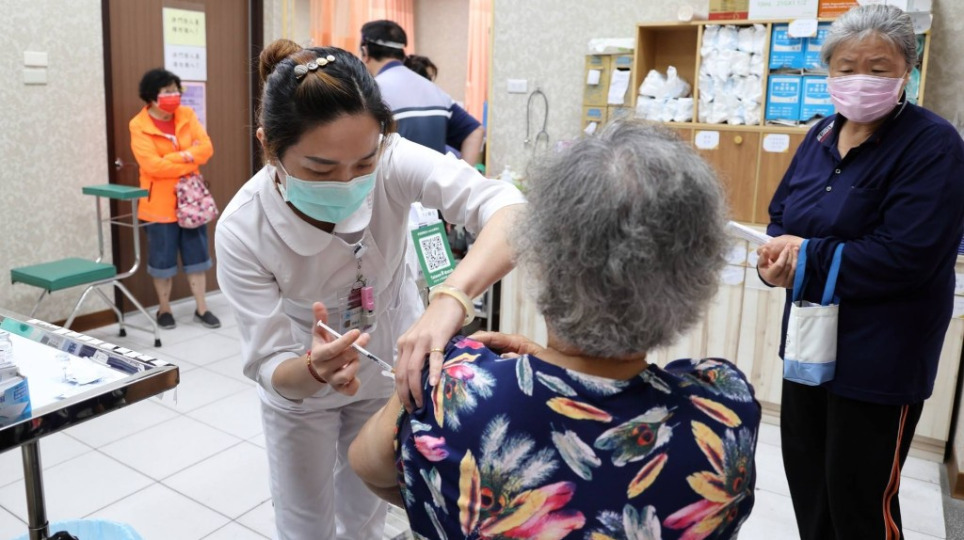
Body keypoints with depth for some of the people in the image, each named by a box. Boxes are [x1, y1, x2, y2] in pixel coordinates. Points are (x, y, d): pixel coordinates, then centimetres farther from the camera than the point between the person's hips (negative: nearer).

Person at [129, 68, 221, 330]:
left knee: (196, 255, 9)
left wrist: (180, 156, -19)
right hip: (160, 202, -4)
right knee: (163, 259, 6)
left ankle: (201, 309, 19)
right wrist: (189, 159, -14)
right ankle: (164, 310, 22)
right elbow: (152, 165, -19)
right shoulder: (139, 126, -9)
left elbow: (206, 148, -5)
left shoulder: (187, 115, 4)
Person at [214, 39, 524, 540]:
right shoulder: (242, 231, -31)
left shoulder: (390, 161, -32)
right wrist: (315, 369, -48)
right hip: (300, 383, -1)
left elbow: (509, 209, -45)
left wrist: (449, 299, -62)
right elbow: (270, 367, -25)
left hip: (390, 364, 1)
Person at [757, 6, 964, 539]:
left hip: (880, 356, -6)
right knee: (804, 474, 20)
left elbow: (904, 256, -24)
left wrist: (805, 258, -19)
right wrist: (779, 255, -12)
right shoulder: (822, 135, 6)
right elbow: (782, 214, 11)